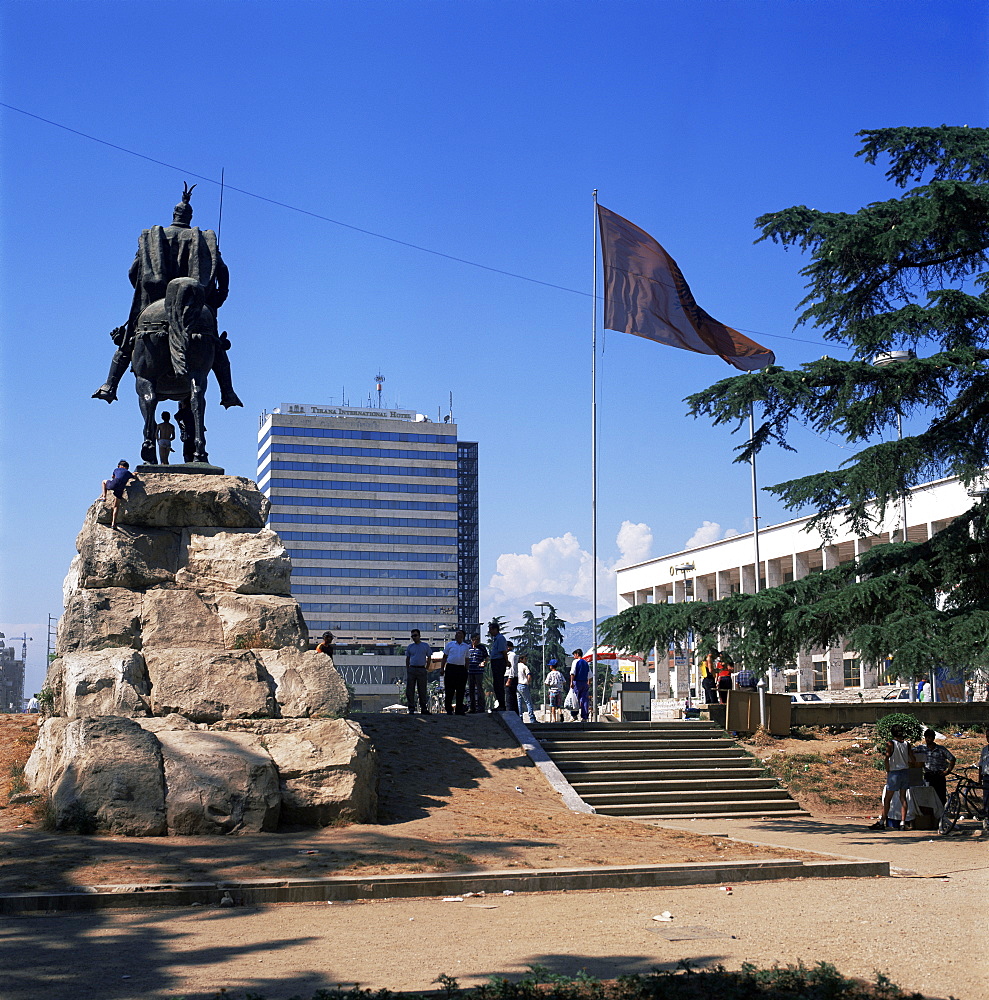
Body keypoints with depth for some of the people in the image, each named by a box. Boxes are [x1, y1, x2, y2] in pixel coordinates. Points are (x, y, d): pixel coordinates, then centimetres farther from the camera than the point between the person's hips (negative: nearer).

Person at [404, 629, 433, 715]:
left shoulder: (425, 646, 6)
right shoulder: (410, 646, 10)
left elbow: (429, 658, 11)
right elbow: (407, 659, 16)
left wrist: (427, 669, 5)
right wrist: (407, 670, 9)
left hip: (421, 670, -2)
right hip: (412, 669, 2)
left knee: (422, 690, 2)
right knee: (410, 690, -2)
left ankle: (424, 708, 9)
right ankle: (411, 708, 4)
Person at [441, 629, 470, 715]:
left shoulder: (466, 646, 13)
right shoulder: (450, 644, 8)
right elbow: (444, 657, 10)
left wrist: (466, 671, 12)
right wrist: (442, 669, 2)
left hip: (461, 669, 2)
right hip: (450, 668, -2)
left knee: (461, 690, 2)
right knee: (449, 690, -3)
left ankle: (459, 709, 8)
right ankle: (449, 709, 3)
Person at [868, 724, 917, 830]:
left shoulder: (890, 743, -8)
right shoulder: (907, 744, 5)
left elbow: (887, 759, -17)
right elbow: (913, 761, 5)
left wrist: (888, 772, -5)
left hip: (894, 773, -5)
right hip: (905, 772, 5)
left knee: (887, 799, 2)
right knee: (903, 798, 9)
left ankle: (881, 822, 5)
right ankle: (903, 823, 5)